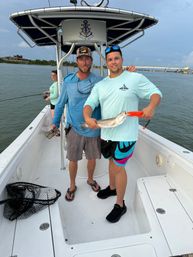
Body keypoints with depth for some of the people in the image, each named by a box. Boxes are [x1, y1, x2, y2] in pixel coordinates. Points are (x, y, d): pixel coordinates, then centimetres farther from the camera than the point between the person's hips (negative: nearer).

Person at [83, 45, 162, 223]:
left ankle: (120, 205, 21)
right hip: (106, 133, 5)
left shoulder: (136, 78, -6)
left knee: (118, 166, 2)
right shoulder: (100, 85, 7)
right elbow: (89, 104, 2)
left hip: (125, 134, -5)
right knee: (112, 161, 22)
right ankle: (112, 188, 48)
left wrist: (151, 107, -24)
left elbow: (156, 93, -2)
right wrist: (87, 118, -20)